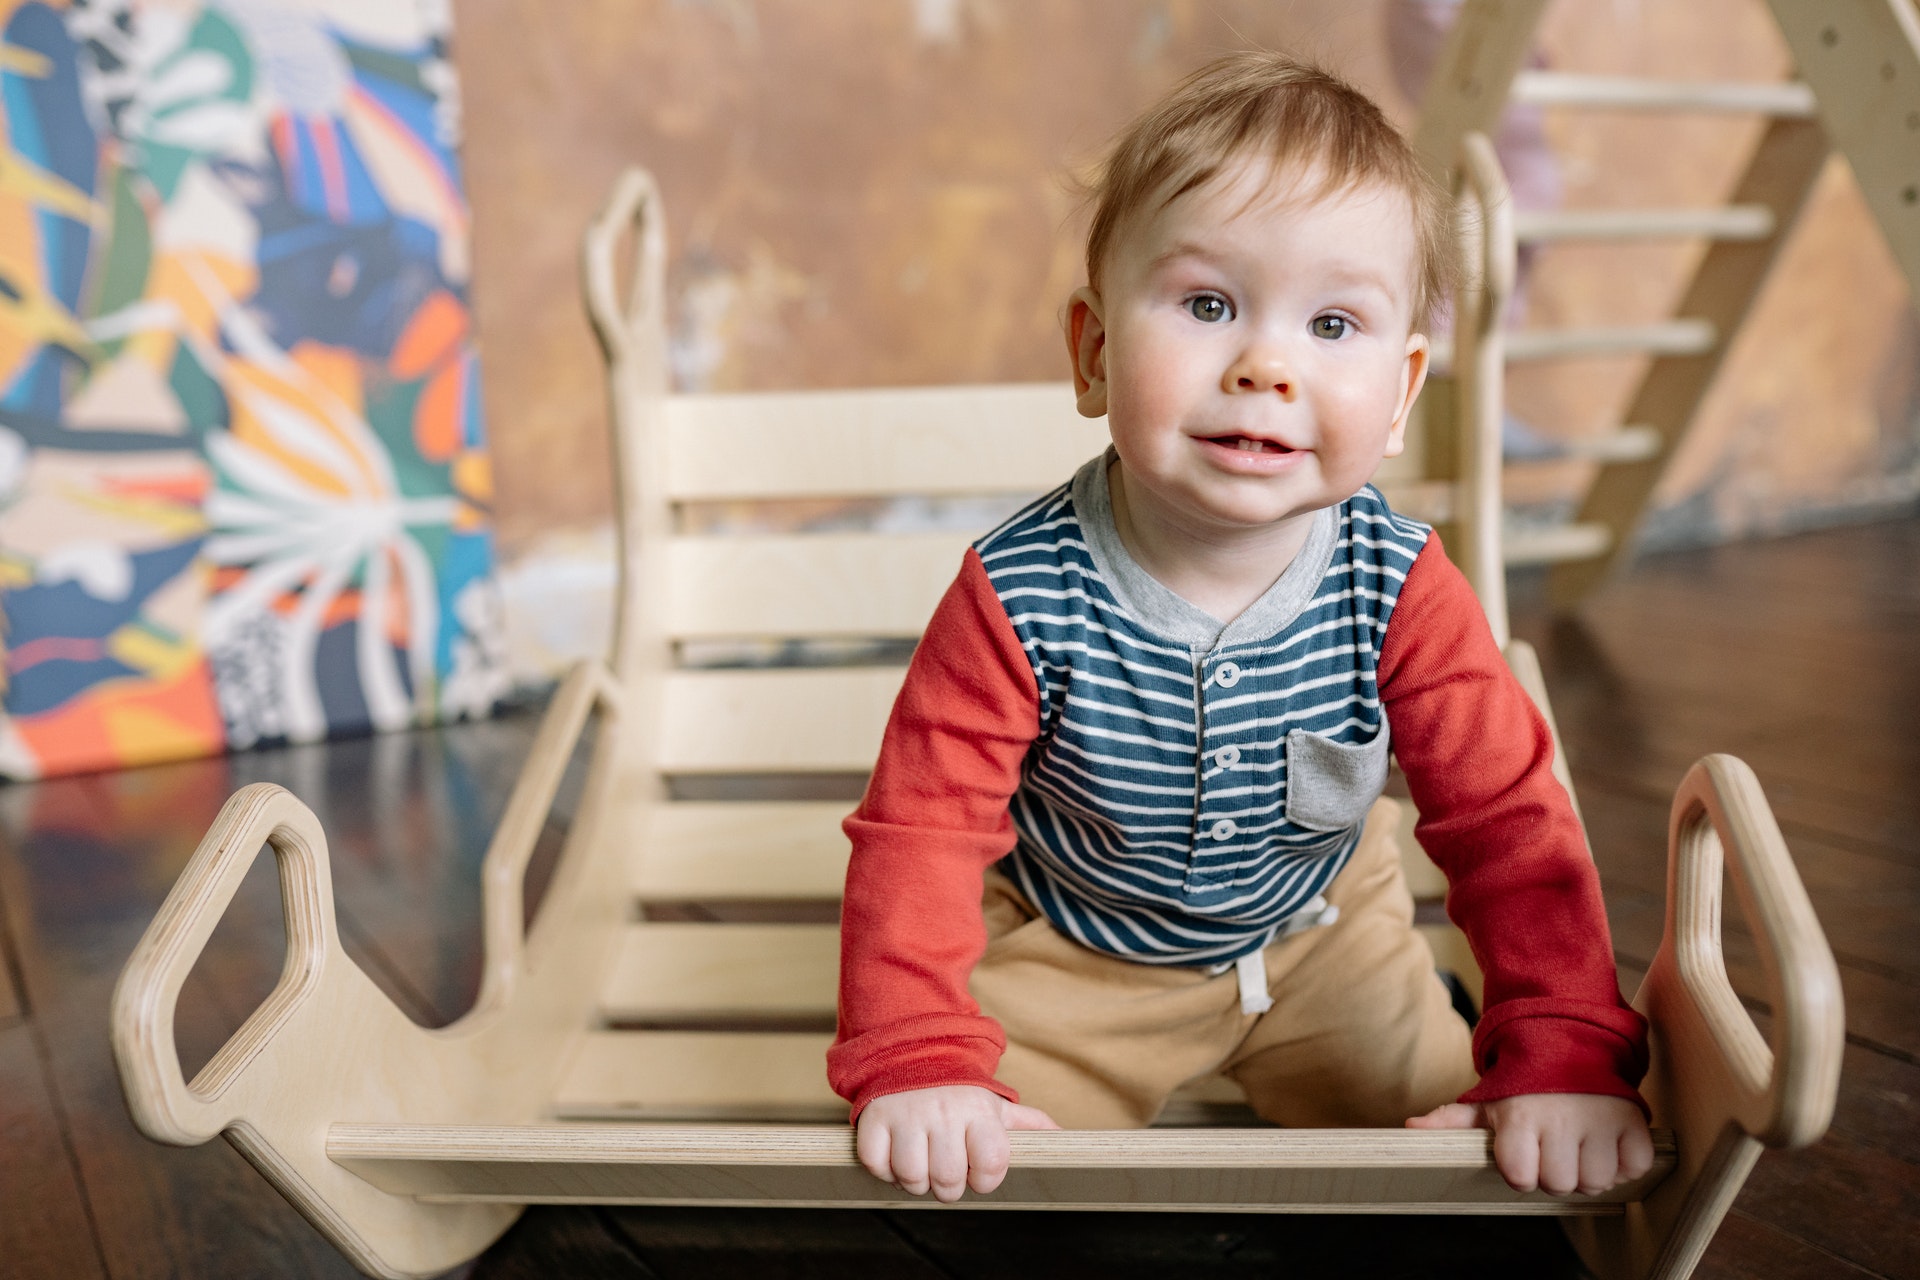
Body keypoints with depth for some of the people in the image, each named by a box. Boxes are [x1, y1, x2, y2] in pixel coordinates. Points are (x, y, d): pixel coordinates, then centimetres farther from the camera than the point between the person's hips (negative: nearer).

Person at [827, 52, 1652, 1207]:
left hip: (1315, 934, 2)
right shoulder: (1020, 597, -31)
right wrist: (919, 1063, -37)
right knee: (984, 1164, -4)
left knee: (1440, 1124, 9)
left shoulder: (1405, 595, -25)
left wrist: (1565, 1056, -28)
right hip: (1070, 956, -1)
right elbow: (920, 827, -27)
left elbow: (1510, 821, -19)